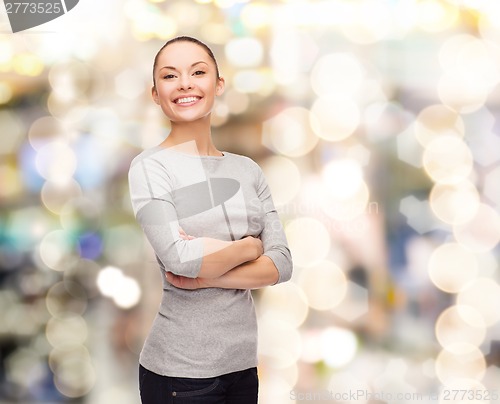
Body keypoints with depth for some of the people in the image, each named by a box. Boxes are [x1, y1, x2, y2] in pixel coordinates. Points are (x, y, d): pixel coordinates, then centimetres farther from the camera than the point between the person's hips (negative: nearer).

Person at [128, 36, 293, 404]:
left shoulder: (248, 170, 7)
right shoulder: (150, 167, -7)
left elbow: (282, 263, -1)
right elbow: (180, 259, -20)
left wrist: (205, 278, -14)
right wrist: (250, 246, -5)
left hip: (243, 361, 5)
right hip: (180, 371, -5)